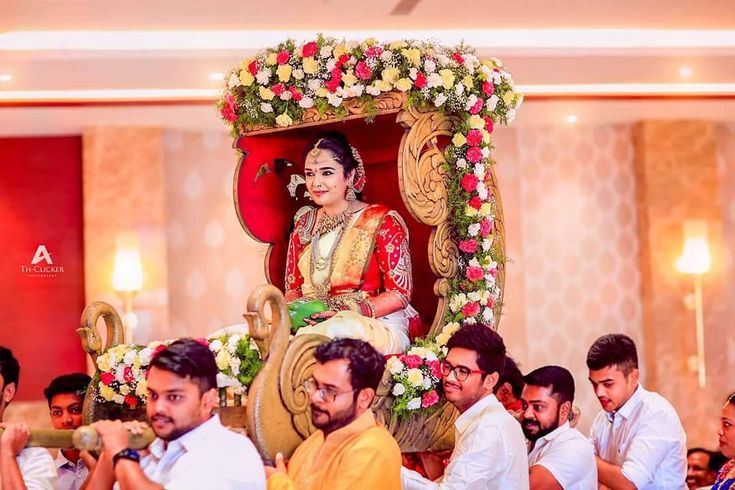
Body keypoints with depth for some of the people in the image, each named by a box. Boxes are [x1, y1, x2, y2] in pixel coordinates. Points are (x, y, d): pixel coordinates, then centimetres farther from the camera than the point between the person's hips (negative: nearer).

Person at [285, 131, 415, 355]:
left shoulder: (382, 221, -3)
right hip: (311, 323, 4)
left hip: (377, 325, -4)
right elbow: (293, 286, 19)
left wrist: (348, 313, -19)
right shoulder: (304, 225, 15)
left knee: (335, 331, -39)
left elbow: (400, 293, -7)